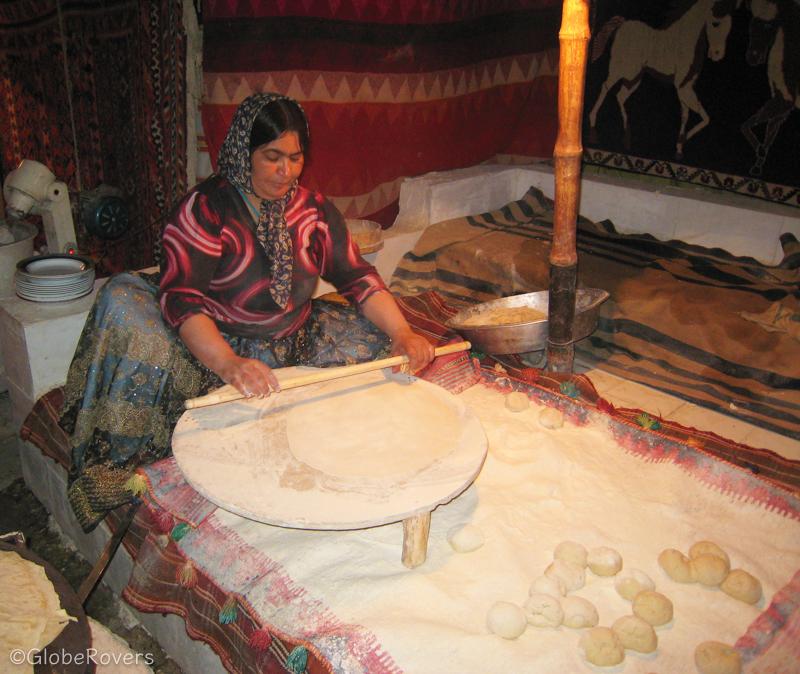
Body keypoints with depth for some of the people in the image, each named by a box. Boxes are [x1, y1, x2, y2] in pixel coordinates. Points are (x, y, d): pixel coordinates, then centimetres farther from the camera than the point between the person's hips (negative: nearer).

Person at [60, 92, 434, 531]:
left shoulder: (314, 210, 2)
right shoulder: (206, 208, -14)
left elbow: (357, 277, -2)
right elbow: (180, 297, -26)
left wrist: (403, 335, -20)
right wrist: (229, 364, -44)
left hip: (294, 345, 4)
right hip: (213, 349, -4)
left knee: (377, 339, -13)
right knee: (122, 298, -29)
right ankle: (117, 471, -20)